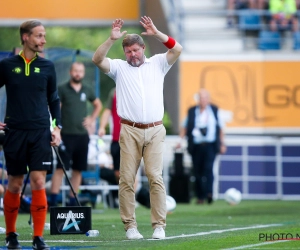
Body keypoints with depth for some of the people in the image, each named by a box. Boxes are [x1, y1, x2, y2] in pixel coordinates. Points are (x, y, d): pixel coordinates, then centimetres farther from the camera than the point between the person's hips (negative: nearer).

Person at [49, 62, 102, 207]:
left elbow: (98, 105, 28)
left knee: (78, 170, 6)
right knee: (60, 168, -11)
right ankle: (53, 201, -13)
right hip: (66, 135, -5)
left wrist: (92, 119, 12)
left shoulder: (87, 91, 11)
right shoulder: (62, 90, -2)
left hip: (82, 135, 5)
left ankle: (72, 201, 13)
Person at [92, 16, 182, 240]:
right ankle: (130, 225, 1)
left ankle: (159, 225, -5)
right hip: (130, 131, 0)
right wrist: (112, 39, -16)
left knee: (155, 177, -7)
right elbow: (97, 59, -4)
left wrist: (157, 33, -10)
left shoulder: (158, 64, 12)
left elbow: (178, 49, -1)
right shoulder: (119, 67, 11)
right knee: (127, 178, -3)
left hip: (155, 131, 0)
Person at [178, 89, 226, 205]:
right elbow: (184, 127, 13)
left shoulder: (214, 110, 10)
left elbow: (220, 128, 16)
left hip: (210, 146, -1)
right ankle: (200, 197, 8)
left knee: (208, 168, -18)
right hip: (196, 146, 1)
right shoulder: (192, 111, 8)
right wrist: (180, 140, 1)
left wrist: (222, 144, 14)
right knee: (197, 172, 1)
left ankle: (209, 193, -25)